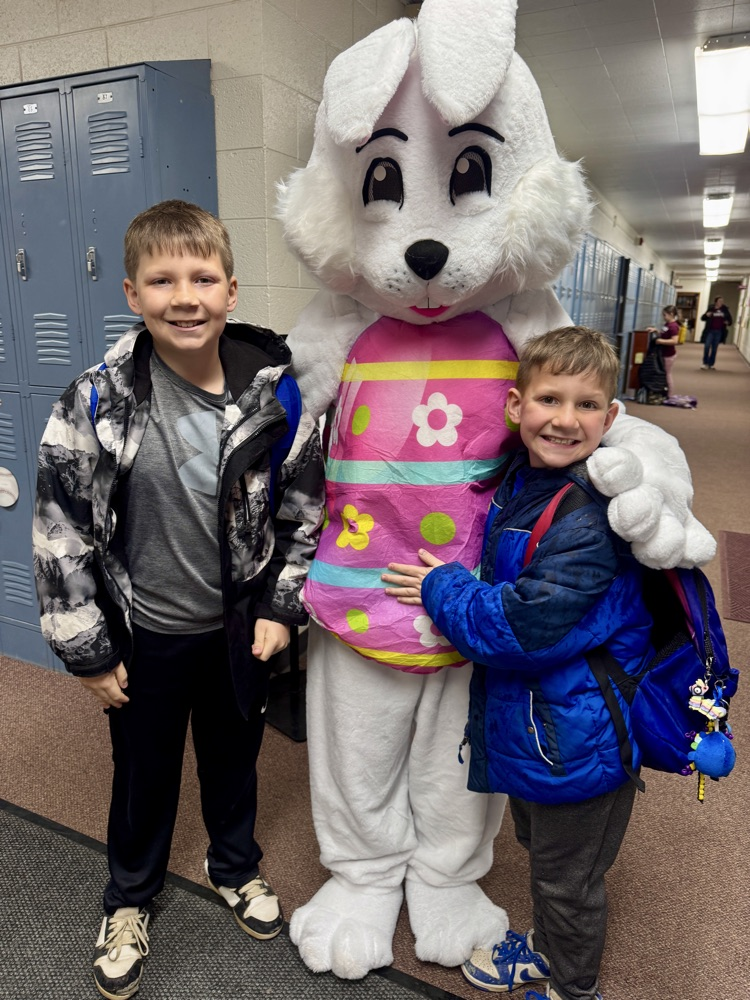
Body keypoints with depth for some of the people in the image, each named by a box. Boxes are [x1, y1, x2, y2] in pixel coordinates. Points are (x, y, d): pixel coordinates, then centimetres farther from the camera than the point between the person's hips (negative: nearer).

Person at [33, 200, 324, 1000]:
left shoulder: (273, 391, -13)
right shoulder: (95, 402, -18)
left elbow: (305, 507, -2)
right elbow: (59, 530, -12)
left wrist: (282, 608, -3)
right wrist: (87, 650, -7)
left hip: (240, 625, 2)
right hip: (142, 633, -1)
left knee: (234, 755, 23)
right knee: (144, 771, 20)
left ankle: (235, 866, 54)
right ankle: (129, 898, 50)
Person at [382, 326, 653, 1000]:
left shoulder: (589, 520, -30)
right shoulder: (519, 482, -2)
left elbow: (522, 626, -29)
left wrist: (443, 589, -17)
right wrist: (451, 584, 4)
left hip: (577, 735, -8)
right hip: (530, 718, 9)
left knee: (568, 877, 17)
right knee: (538, 844, 31)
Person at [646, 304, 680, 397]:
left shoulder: (673, 326, -21)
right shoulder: (667, 324, 8)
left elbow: (675, 341, -29)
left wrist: (661, 341, -30)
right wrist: (655, 330, 6)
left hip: (669, 355, -9)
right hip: (664, 353, 9)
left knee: (667, 374, -1)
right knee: (663, 374, 16)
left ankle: (670, 396, 8)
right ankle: (665, 393, 25)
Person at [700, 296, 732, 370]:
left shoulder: (725, 309, 4)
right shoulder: (711, 309, -2)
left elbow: (729, 318, 16)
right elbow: (703, 318, 2)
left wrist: (728, 322, -5)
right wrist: (706, 315, -18)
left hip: (719, 332, 2)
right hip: (710, 331, -2)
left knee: (714, 348, 8)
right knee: (707, 346, -11)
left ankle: (711, 364, 14)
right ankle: (705, 363, 1)